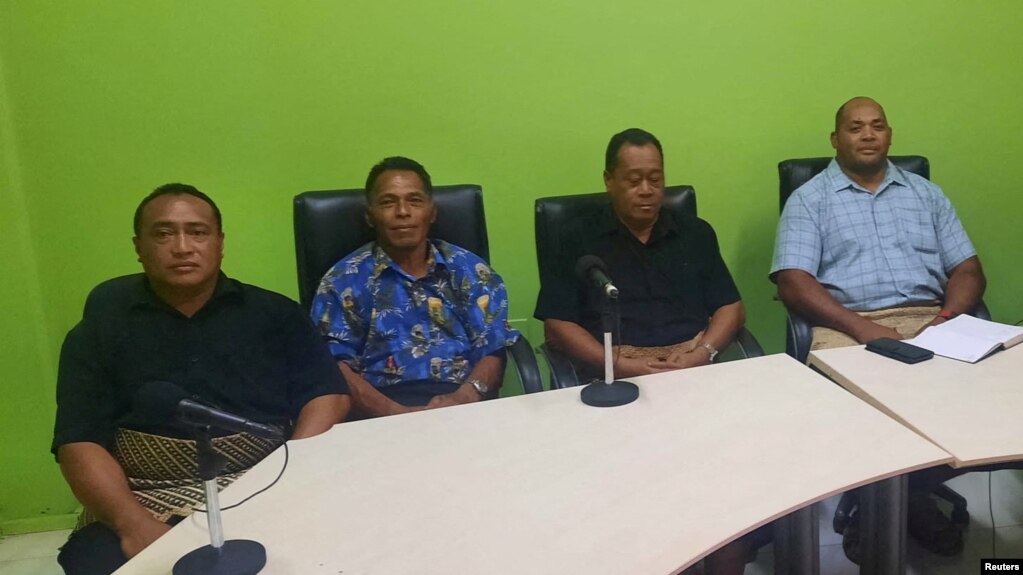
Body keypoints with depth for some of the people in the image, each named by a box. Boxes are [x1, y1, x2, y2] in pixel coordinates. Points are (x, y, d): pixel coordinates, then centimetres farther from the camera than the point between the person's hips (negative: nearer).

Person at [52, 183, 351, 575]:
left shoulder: (273, 313, 10)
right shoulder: (100, 327, 10)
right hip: (150, 506, 1)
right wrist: (133, 524, -15)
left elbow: (329, 395, 4)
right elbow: (79, 444, 3)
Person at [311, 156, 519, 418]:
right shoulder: (344, 280, 9)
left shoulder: (470, 270, 14)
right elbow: (335, 365, -1)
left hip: (463, 402, 2)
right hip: (384, 413, -1)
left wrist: (463, 398, -14)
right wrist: (395, 412, -16)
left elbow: (493, 350, 6)